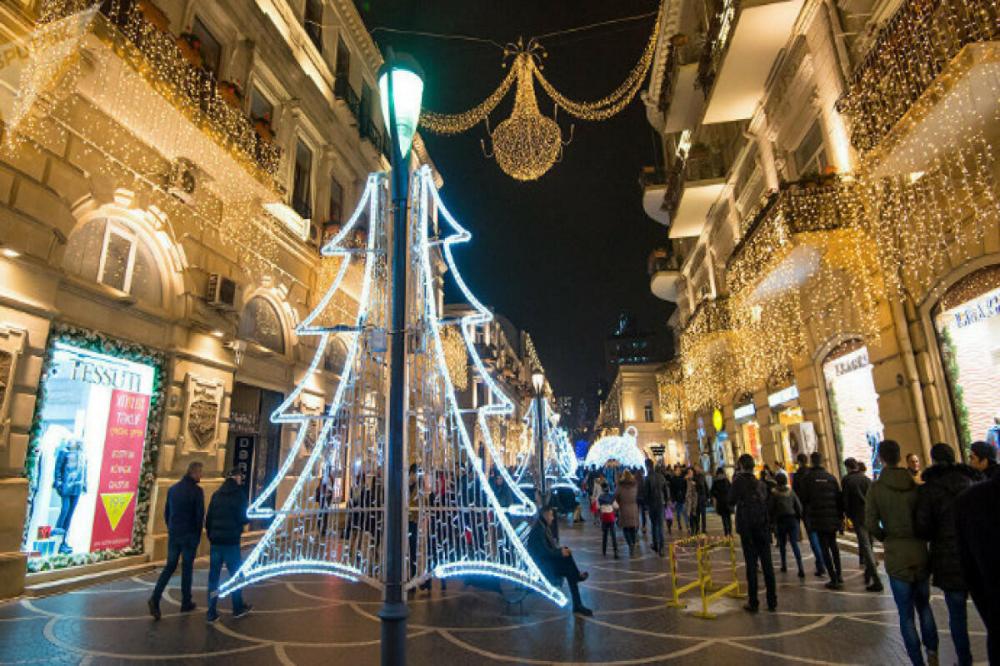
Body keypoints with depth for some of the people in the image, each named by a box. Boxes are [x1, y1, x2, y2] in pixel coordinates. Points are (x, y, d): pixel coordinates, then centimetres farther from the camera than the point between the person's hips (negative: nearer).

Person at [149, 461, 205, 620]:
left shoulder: (172, 488, 6)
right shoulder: (196, 491, -13)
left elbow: (166, 512, 10)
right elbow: (200, 515, -13)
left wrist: (171, 530, 16)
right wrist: (198, 536, 1)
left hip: (173, 535, 5)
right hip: (189, 536, -5)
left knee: (169, 566, 12)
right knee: (187, 568, 7)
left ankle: (155, 598, -5)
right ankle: (186, 603, 16)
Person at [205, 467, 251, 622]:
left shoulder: (217, 494, 8)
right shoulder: (239, 493, -8)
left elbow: (208, 518, 7)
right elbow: (242, 519, -10)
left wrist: (210, 535, 14)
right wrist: (248, 519, 10)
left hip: (215, 540, 5)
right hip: (231, 541, -4)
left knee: (213, 575, 9)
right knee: (236, 574, 10)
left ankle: (212, 612, 10)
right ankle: (238, 608, 20)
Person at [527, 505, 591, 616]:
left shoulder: (544, 527, 10)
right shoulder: (538, 529, -21)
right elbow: (545, 551, -25)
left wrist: (561, 549, -2)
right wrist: (560, 552, -16)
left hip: (546, 558, 9)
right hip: (541, 563, -9)